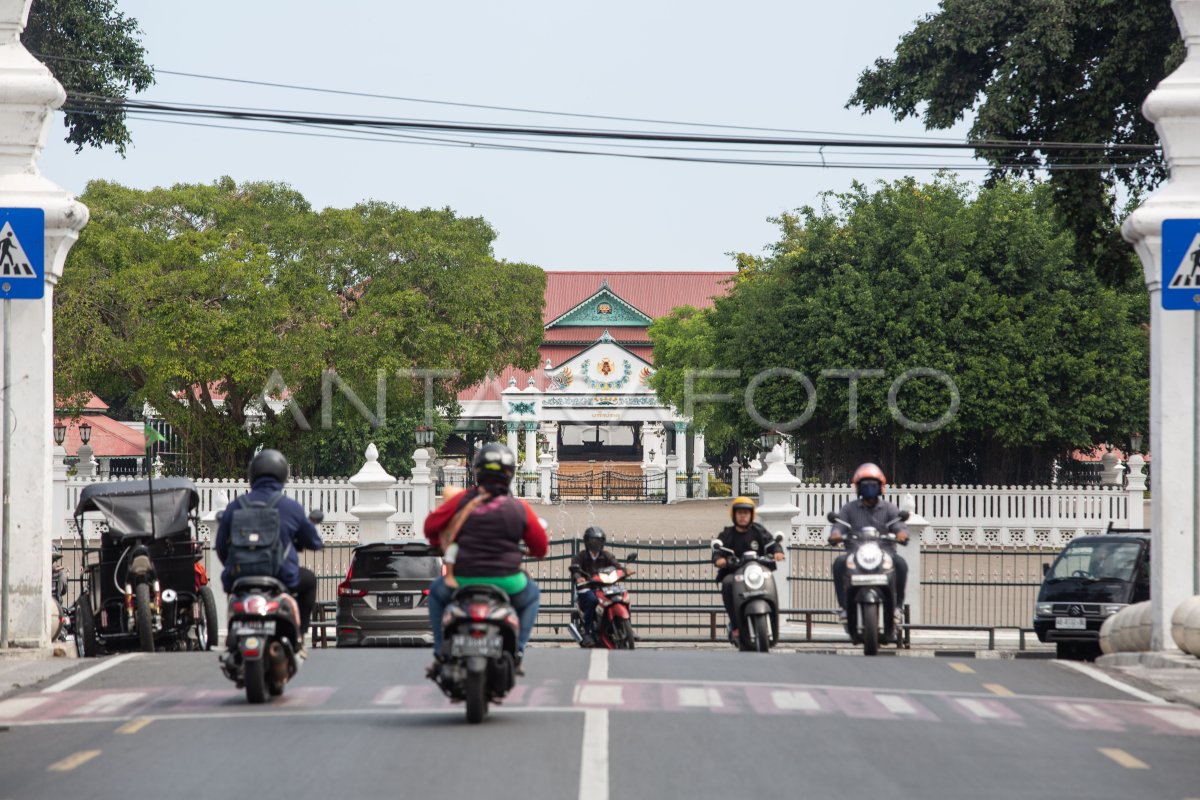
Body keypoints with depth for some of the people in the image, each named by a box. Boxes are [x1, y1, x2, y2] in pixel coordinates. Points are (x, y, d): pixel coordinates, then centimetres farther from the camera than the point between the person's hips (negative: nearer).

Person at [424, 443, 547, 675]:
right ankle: (516, 652, 17)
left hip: (464, 579, 0)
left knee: (437, 593, 33)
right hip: (507, 582, 0)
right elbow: (540, 547, 7)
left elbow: (431, 525, 5)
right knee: (532, 595, 34)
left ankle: (441, 654, 22)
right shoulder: (519, 508, -2)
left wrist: (438, 542, 28)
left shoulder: (463, 500, -3)